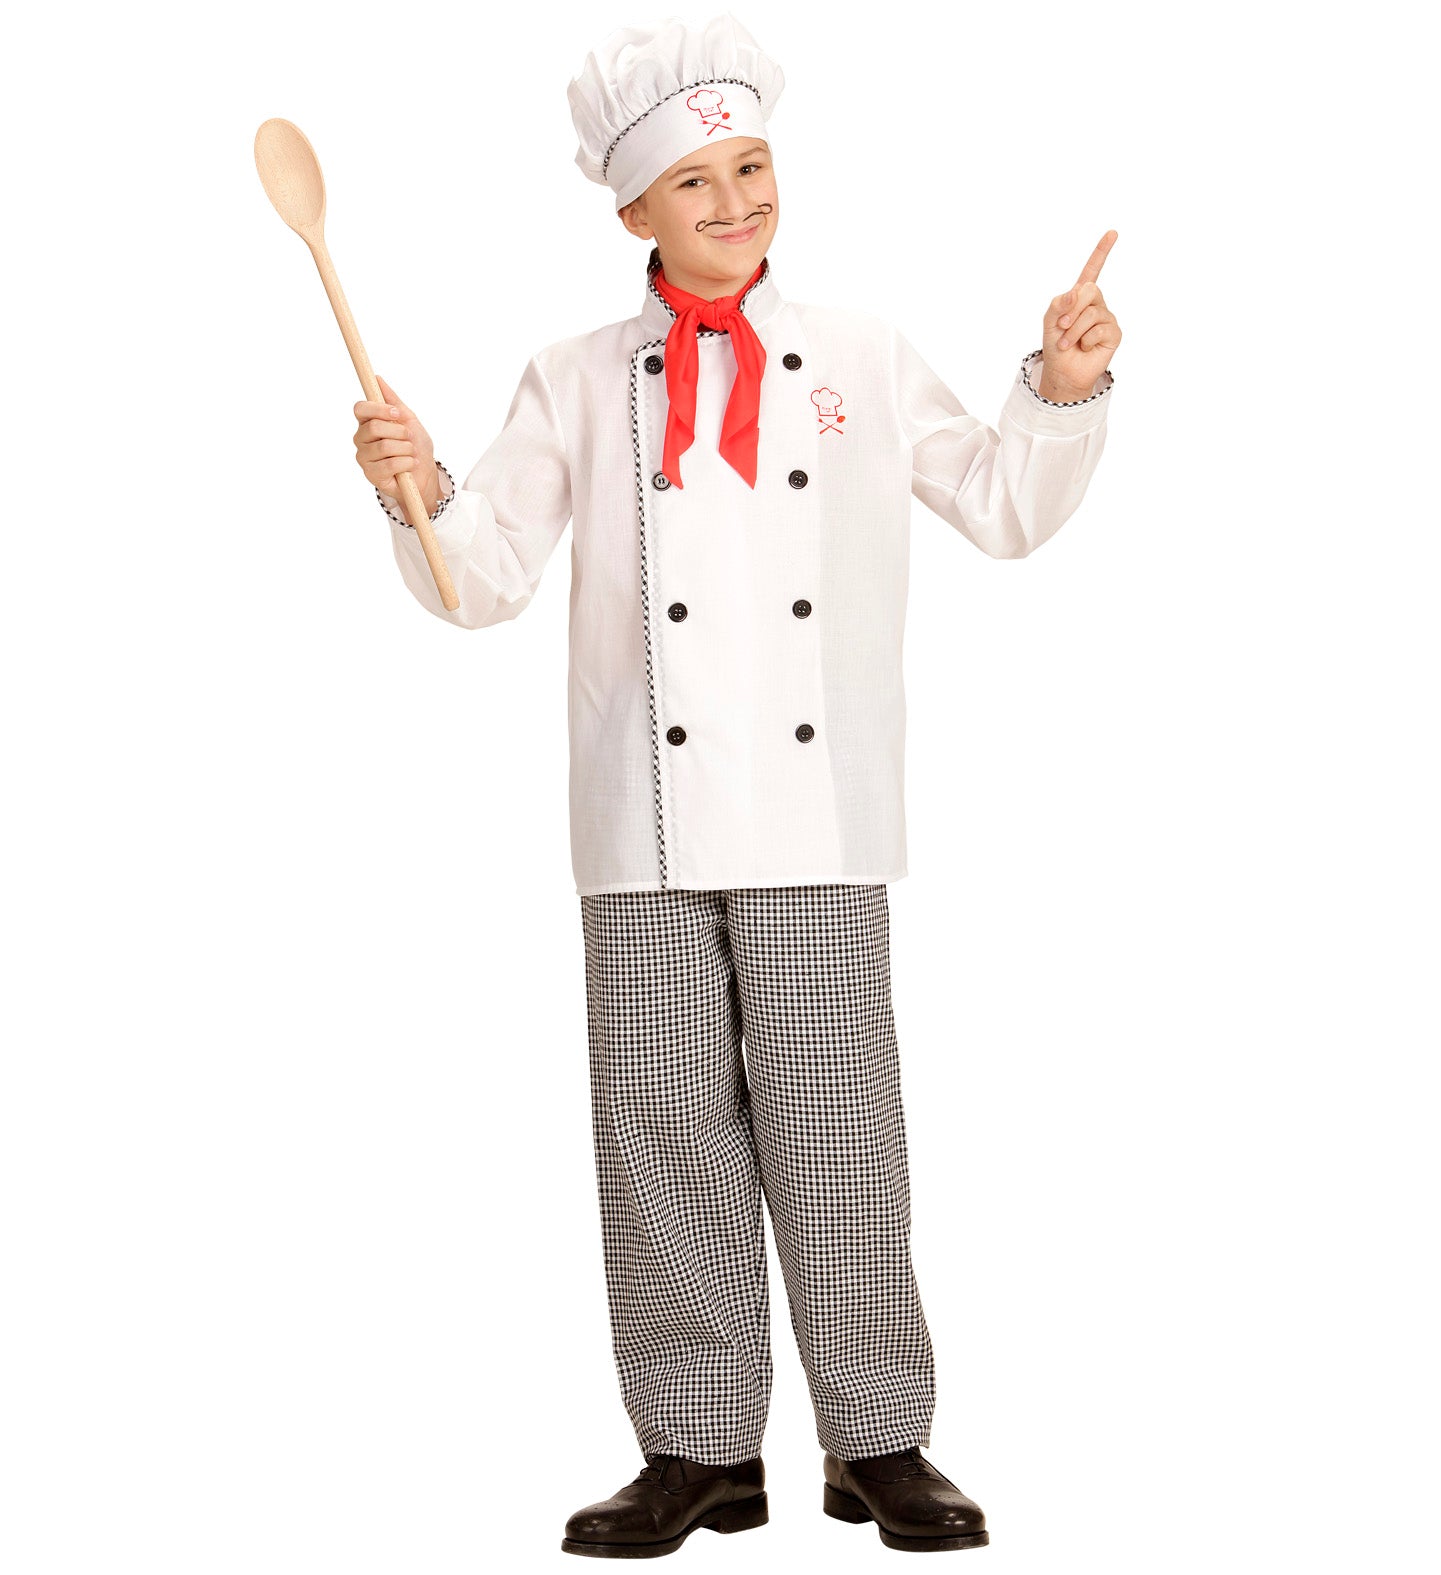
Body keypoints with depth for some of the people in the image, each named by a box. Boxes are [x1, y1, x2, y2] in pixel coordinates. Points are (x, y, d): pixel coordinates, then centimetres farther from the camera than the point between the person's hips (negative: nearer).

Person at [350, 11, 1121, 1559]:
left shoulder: (861, 358, 11)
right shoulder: (578, 382, 9)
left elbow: (1003, 509, 16)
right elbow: (487, 578, 5)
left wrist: (1061, 393, 0)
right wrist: (419, 495, -14)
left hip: (819, 819, 0)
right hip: (646, 827, 1)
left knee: (837, 1125, 0)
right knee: (666, 1128, 3)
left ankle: (879, 1444, 12)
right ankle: (700, 1451, 14)